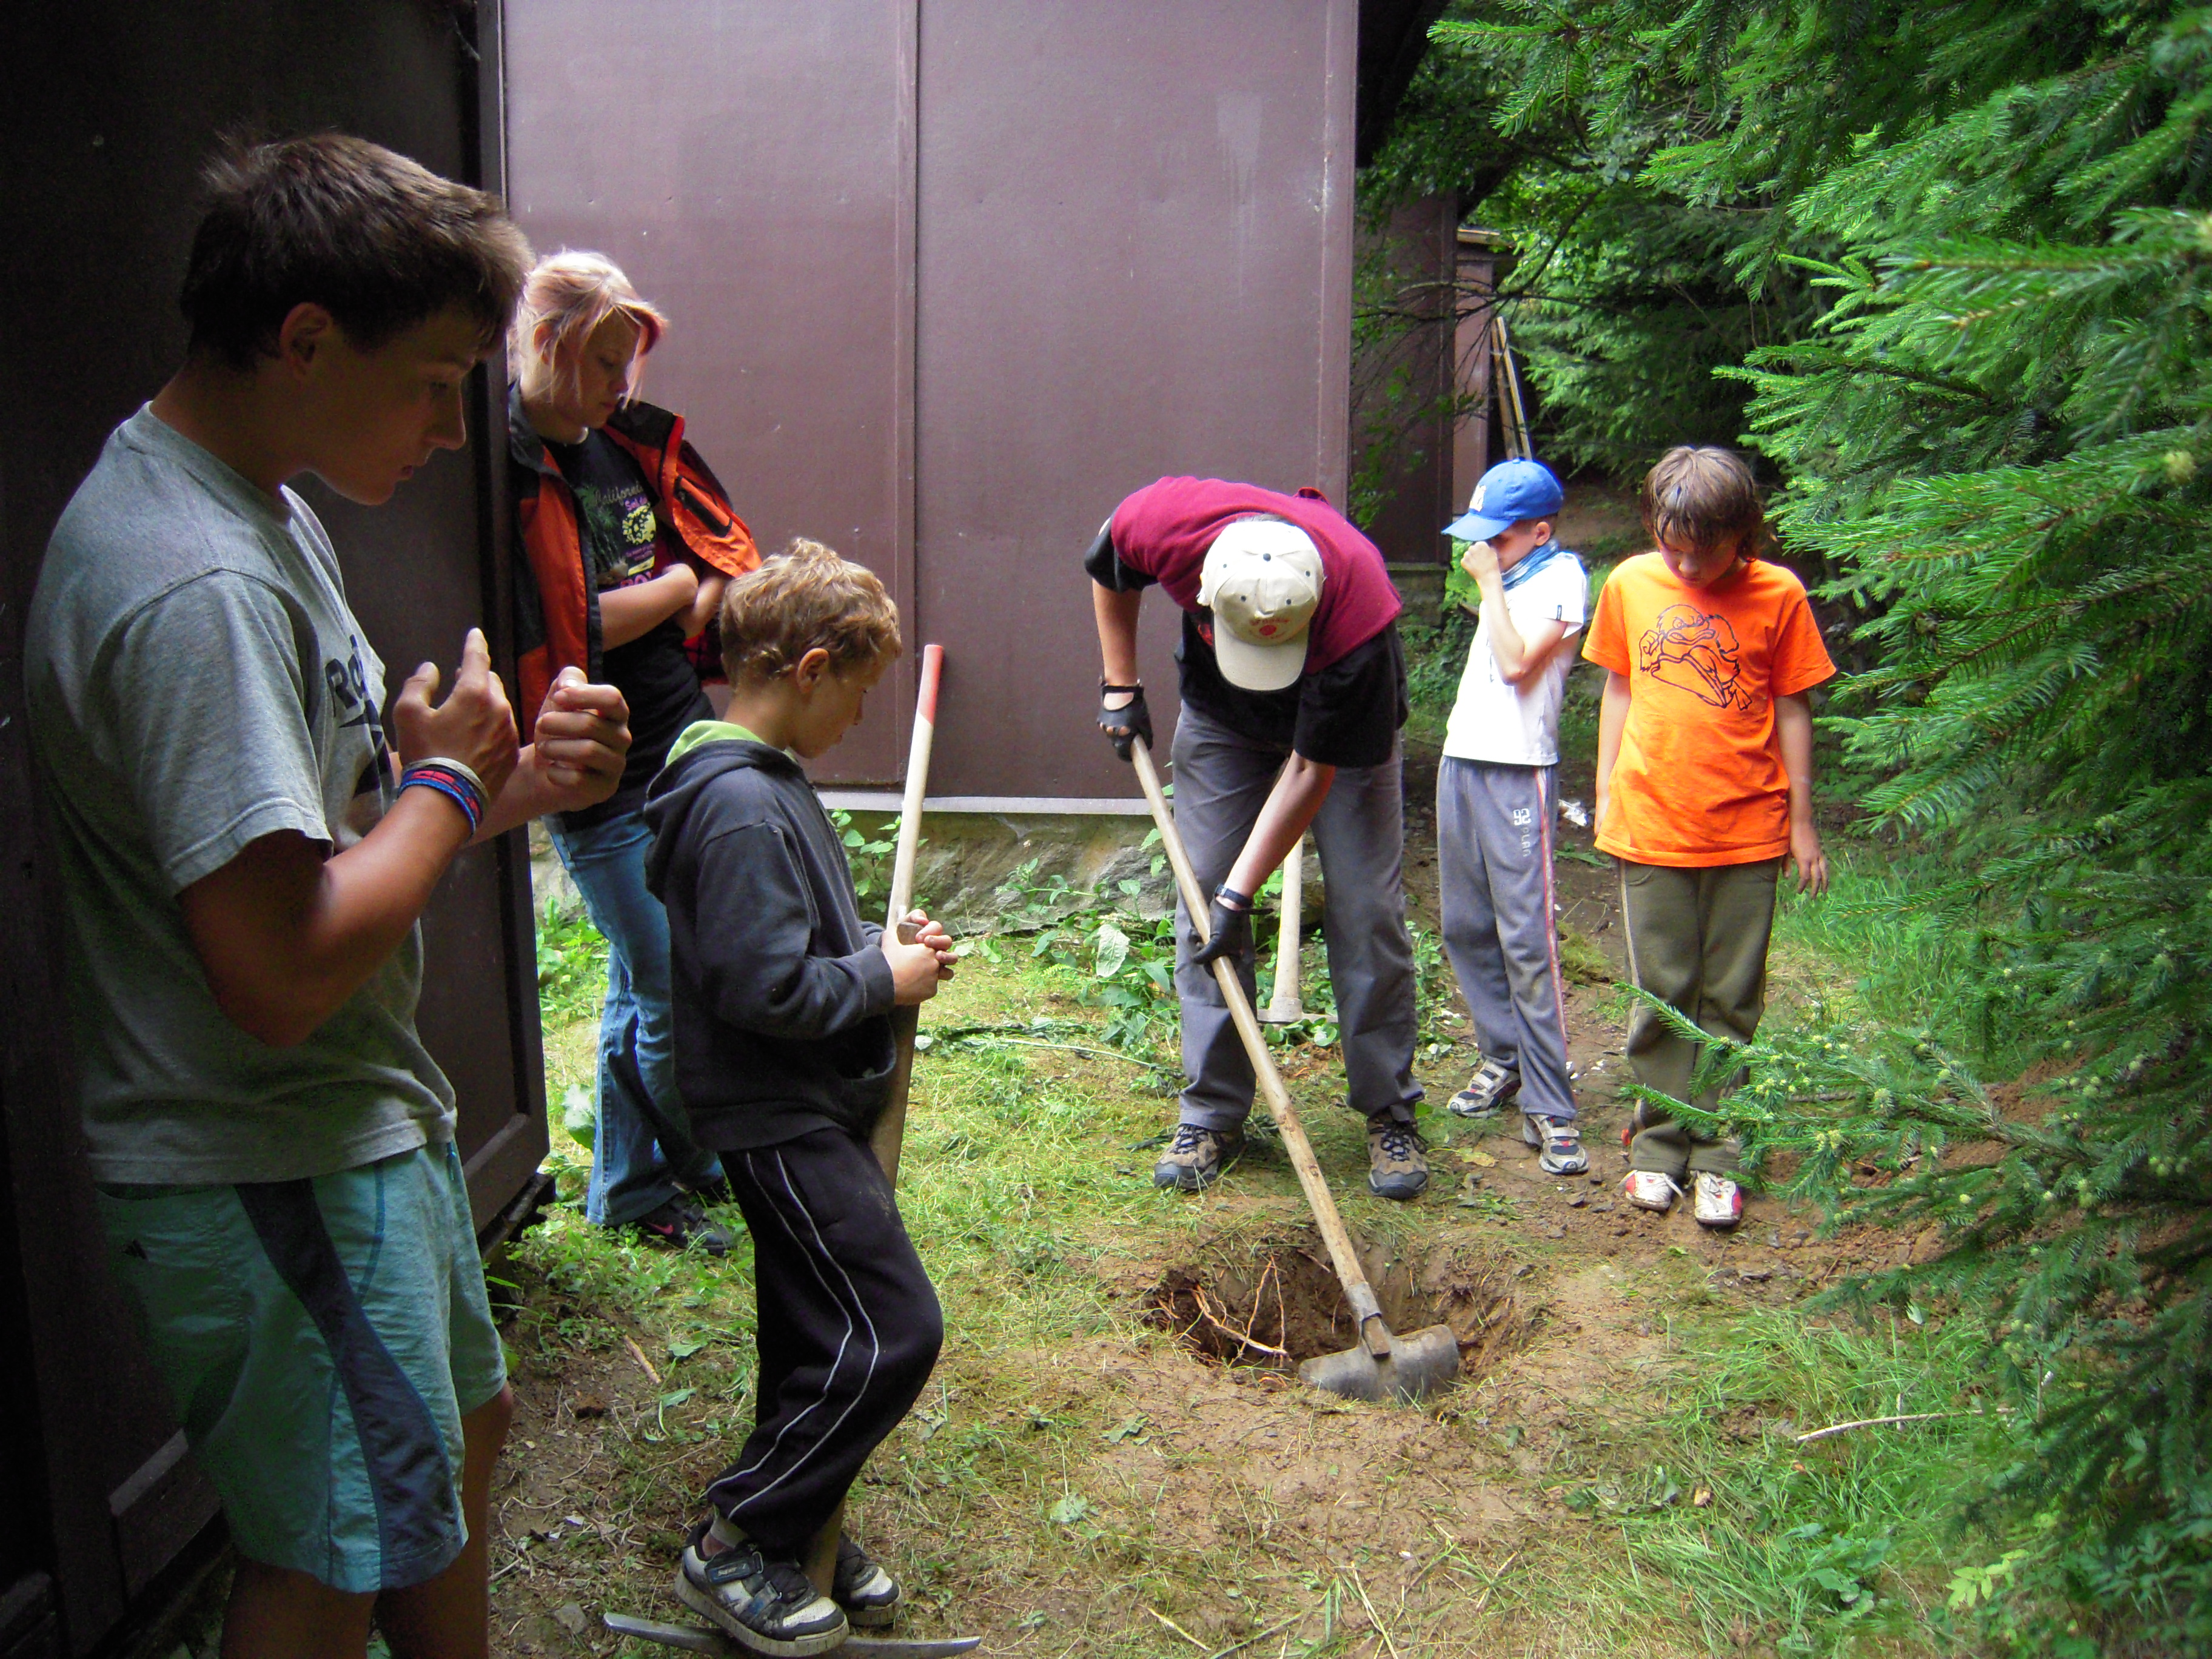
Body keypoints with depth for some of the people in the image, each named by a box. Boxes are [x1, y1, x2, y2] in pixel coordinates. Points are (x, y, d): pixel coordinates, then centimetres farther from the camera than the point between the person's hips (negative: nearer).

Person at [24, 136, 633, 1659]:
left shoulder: (255, 512, 6)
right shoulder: (201, 588, -27)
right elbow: (282, 973, -32)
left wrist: (505, 783, -6)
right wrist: (450, 783, -18)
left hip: (360, 1122, 10)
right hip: (267, 1174, -10)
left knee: (459, 1431, 27)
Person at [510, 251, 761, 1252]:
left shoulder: (635, 444, 9)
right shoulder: (506, 473, -14)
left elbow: (732, 565, 13)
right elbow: (564, 631, -21)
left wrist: (699, 603, -7)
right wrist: (674, 591, -7)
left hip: (689, 749, 7)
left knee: (646, 981, 17)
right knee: (669, 993, 2)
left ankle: (632, 1179, 34)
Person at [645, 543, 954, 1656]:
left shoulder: (763, 782, 11)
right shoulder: (740, 807, -23)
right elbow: (765, 987, -27)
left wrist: (881, 941, 7)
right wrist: (883, 978, -14)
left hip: (805, 1110, 10)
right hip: (780, 1117, -10)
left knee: (820, 1333, 17)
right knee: (890, 1329, -6)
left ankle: (794, 1533, 32)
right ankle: (732, 1548, 7)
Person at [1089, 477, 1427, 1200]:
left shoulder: (1358, 607, -40)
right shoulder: (1166, 524, -34)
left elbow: (1311, 769, -30)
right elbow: (1108, 571, -5)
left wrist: (1240, 893, -26)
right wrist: (1120, 687, -5)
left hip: (1348, 726, -3)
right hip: (1219, 715, 3)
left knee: (1368, 915, -7)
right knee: (1202, 911, -1)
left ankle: (1390, 1113, 8)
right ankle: (1213, 1115, 10)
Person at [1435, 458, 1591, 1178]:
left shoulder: (1562, 577, -5)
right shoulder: (1506, 577, 17)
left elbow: (1517, 663, -16)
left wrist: (1490, 583, -9)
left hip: (1518, 773, -8)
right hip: (1462, 760, 8)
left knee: (1527, 938, -11)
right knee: (1465, 928, 11)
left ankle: (1549, 1108, -7)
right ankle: (1504, 1059, 26)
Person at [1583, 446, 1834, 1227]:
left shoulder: (1778, 595, -3)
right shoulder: (1630, 584, 1)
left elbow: (1791, 709, 2)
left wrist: (1802, 822, 4)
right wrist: (1606, 792, 10)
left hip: (1747, 832, -1)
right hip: (1652, 826, 1)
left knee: (1731, 1002, 6)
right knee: (1660, 998, 8)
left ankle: (1717, 1157, 16)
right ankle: (1659, 1146, 20)